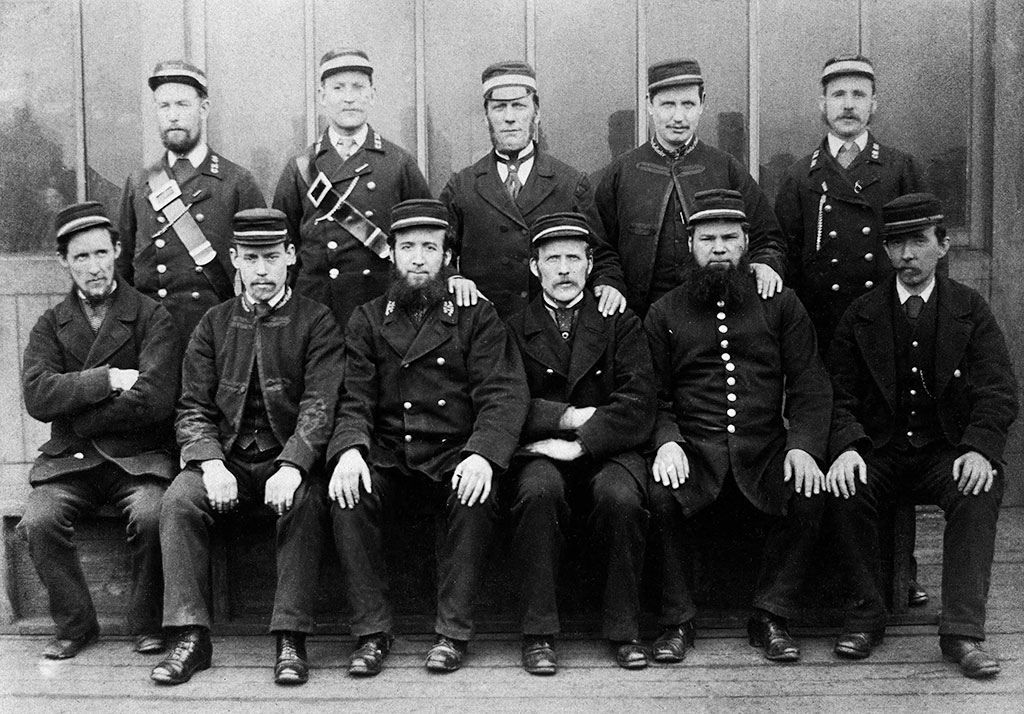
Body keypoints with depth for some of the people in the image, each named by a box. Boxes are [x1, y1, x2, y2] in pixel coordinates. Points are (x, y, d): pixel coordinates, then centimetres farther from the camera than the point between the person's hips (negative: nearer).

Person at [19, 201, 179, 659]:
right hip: (69, 460, 3)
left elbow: (155, 400, -11)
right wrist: (109, 379, -13)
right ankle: (75, 625, -2)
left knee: (150, 515, -30)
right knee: (38, 520, -24)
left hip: (138, 457, -3)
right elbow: (37, 397, -4)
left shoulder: (151, 317, 2)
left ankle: (147, 624, -6)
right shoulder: (50, 325, 12)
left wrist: (75, 419, -5)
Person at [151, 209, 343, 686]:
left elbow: (321, 406, -9)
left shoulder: (317, 322, 2)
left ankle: (290, 639, -26)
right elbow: (193, 409, 6)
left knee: (306, 504, -33)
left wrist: (292, 467, -26)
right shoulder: (213, 325, 12)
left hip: (292, 460, -3)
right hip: (227, 459, 3)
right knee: (179, 500, -24)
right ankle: (191, 637, -19)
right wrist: (211, 463, -14)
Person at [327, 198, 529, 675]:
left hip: (455, 457, -1)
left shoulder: (477, 316, 8)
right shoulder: (367, 320, 14)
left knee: (475, 498, -32)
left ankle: (453, 633, -18)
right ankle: (372, 632, -15)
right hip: (386, 457, 2)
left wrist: (482, 454, -24)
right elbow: (355, 400, 4)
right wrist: (350, 449, -19)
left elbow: (503, 394, -4)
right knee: (346, 496, -27)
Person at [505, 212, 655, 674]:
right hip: (540, 454, 0)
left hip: (607, 451, 0)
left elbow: (638, 407, -1)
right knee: (538, 490, -33)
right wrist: (567, 417, -10)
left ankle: (625, 631, -14)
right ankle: (538, 634, -22)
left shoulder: (621, 325, 13)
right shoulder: (513, 328, 14)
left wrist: (579, 443, -13)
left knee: (620, 497, -32)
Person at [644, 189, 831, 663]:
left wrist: (803, 446, -12)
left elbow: (810, 387, 6)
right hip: (693, 450, 0)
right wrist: (667, 442, -14)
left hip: (766, 450, 1)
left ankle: (771, 618, -9)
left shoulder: (780, 304, 14)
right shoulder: (664, 314, 13)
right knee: (658, 495, -30)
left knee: (809, 493, -28)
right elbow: (654, 397, 7)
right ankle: (677, 622, -11)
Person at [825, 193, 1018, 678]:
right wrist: (846, 448, -20)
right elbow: (840, 396, 0)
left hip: (947, 453, 0)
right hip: (878, 453, 1)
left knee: (981, 491, -31)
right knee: (845, 488, -29)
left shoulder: (971, 311, 5)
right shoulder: (861, 316, 6)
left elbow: (998, 393, -3)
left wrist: (979, 448, -22)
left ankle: (961, 633, -25)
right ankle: (867, 614, -11)